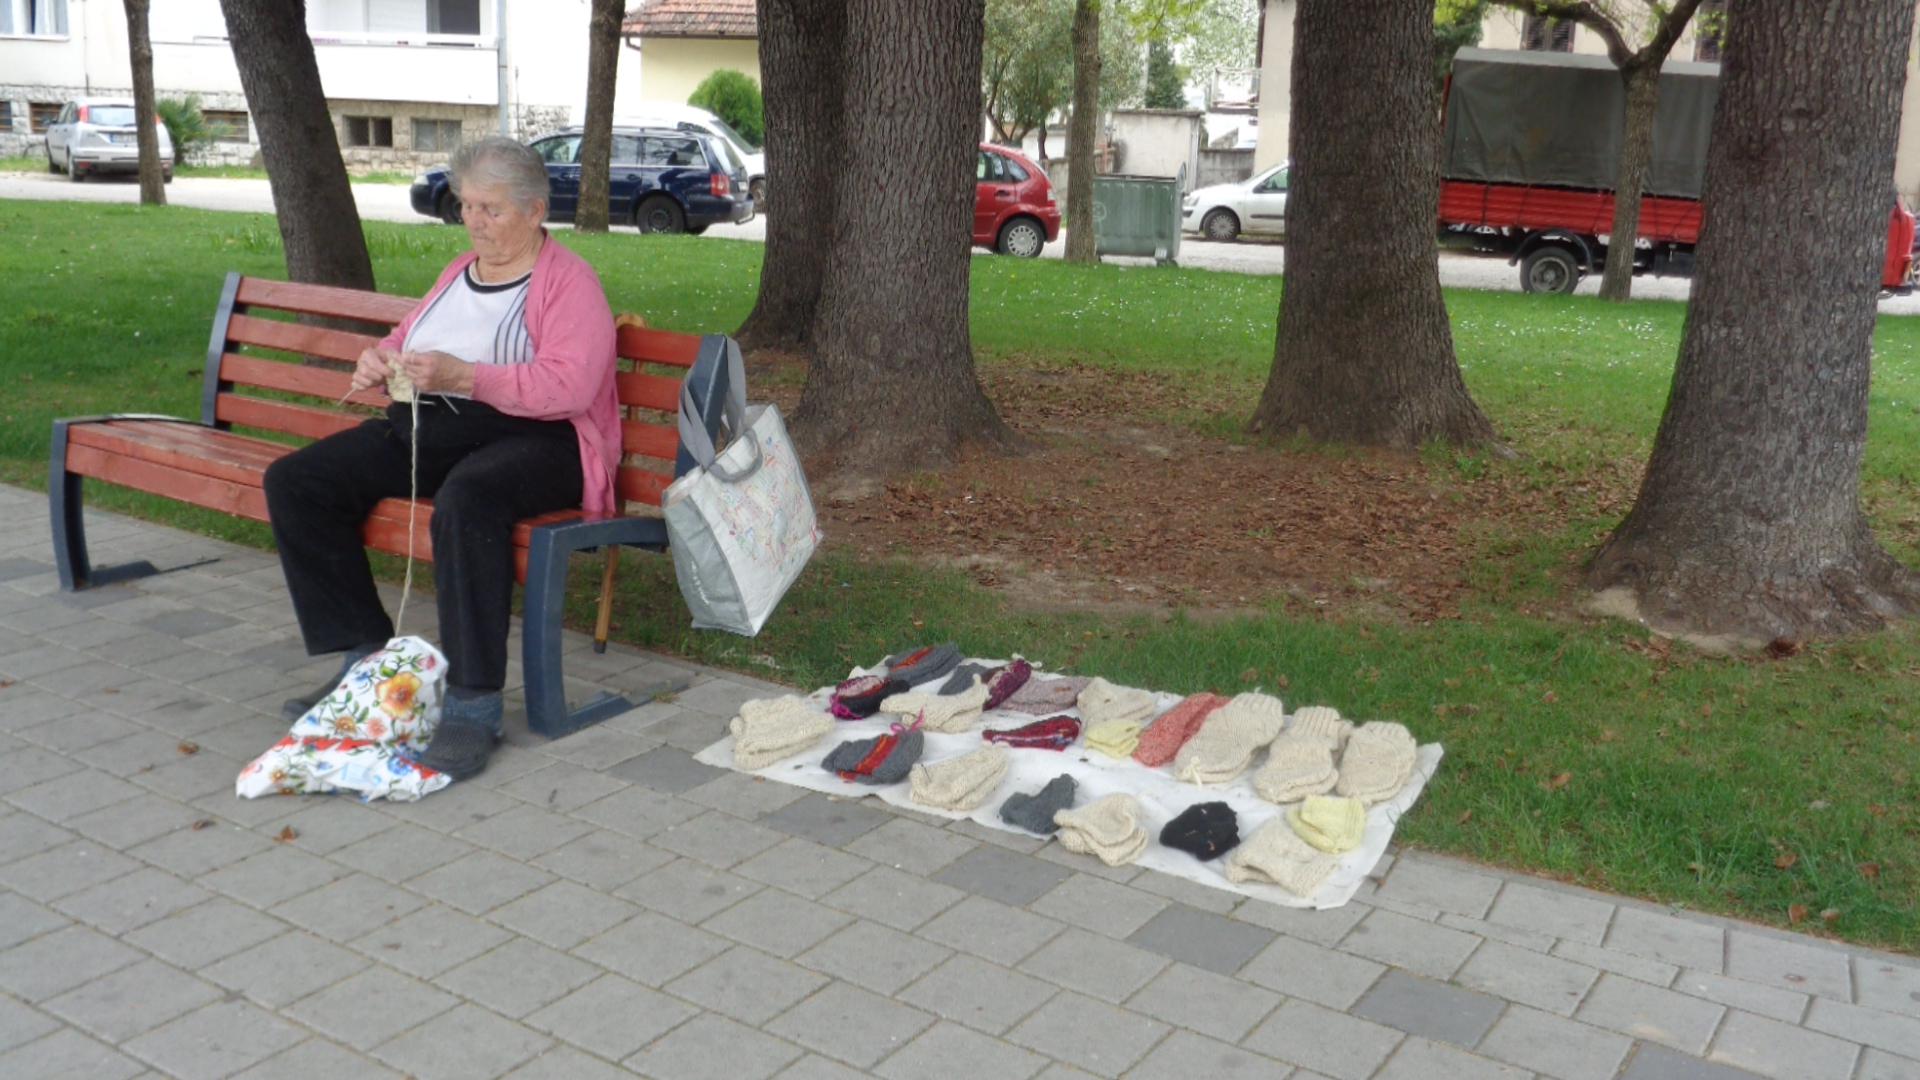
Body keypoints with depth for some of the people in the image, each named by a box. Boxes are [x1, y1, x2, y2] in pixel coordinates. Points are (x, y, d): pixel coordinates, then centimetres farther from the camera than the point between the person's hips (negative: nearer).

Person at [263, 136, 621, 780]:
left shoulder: (569, 282, -4)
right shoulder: (461, 272, 21)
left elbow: (568, 386, -18)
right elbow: (407, 337, 32)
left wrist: (462, 375, -26)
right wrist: (381, 360, 6)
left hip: (533, 437, -8)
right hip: (431, 428, 9)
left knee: (467, 499, -42)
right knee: (294, 482, -7)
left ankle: (474, 705, -34)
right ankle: (364, 658, -2)